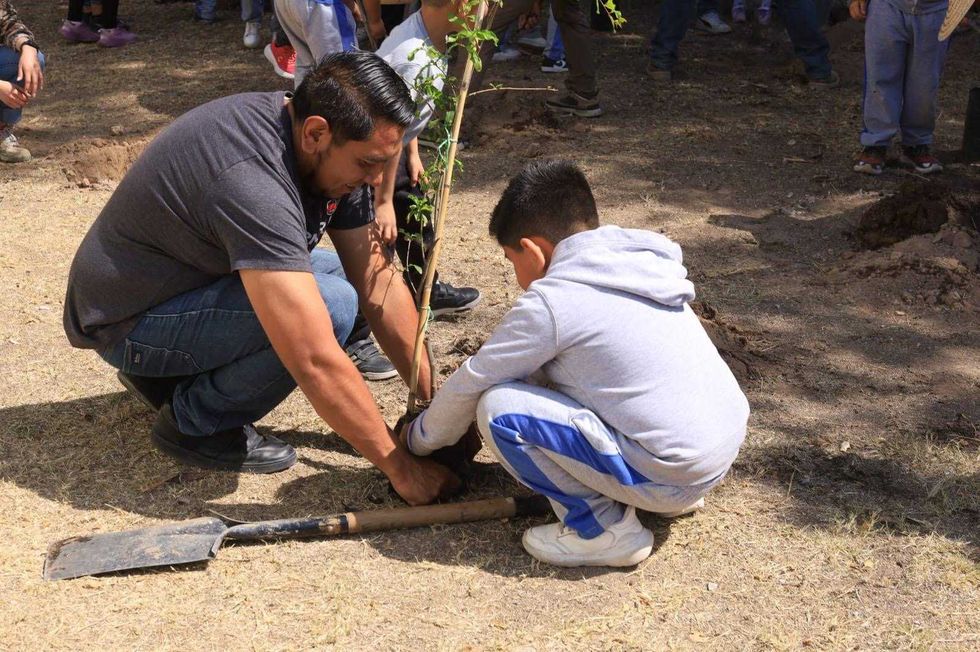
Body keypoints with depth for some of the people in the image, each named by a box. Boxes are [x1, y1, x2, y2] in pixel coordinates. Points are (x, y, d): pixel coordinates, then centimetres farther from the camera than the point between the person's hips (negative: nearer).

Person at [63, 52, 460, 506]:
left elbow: (379, 284, -3)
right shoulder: (253, 182, -35)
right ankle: (195, 423, -4)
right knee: (329, 305, -26)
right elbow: (316, 364, -36)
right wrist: (402, 468, -28)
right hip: (125, 321, -9)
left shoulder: (325, 152, -7)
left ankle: (169, 373, 11)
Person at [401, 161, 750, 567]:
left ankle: (604, 528, -2)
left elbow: (470, 384, 0)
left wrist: (418, 439, 18)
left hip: (670, 476, -9)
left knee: (498, 407, -10)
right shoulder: (633, 266, 13)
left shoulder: (551, 301, -12)